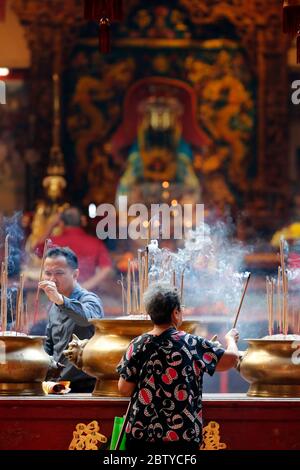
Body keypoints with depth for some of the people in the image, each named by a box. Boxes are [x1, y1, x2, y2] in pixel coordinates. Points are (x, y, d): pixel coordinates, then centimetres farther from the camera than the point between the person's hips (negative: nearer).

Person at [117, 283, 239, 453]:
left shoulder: (138, 345, -3)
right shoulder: (193, 344, -7)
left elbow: (124, 389, -2)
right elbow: (232, 358, 0)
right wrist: (230, 339, 21)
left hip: (140, 435, 2)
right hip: (182, 438, -2)